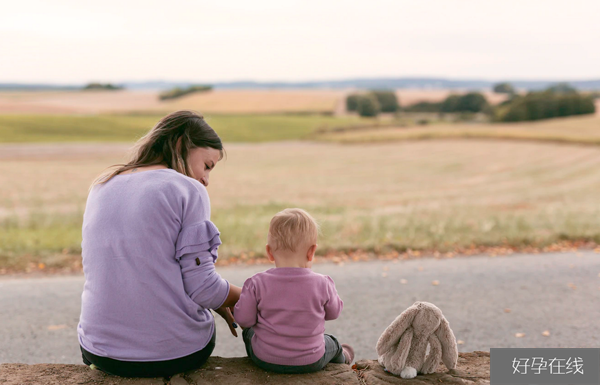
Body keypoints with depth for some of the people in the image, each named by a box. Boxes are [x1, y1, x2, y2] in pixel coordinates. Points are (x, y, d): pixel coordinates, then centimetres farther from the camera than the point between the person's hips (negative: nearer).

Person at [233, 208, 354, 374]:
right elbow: (333, 312, 2)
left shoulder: (257, 284, -18)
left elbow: (243, 319, -11)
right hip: (311, 363, 0)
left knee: (249, 331, 33)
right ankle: (342, 358, 64)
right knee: (332, 344, 34)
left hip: (265, 360, 0)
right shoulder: (322, 284, -16)